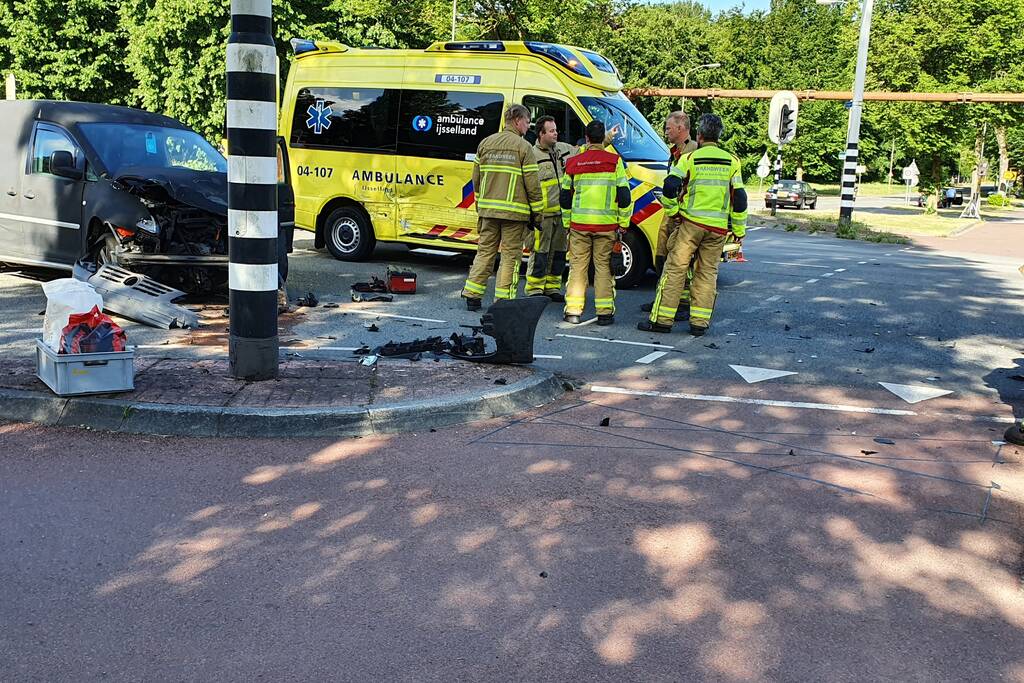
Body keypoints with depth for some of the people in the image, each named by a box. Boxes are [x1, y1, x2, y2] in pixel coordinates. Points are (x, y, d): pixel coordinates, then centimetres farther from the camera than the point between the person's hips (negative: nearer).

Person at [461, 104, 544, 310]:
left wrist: (480, 204, 23)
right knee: (510, 256, 2)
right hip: (514, 211, -5)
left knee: (484, 251, 13)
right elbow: (532, 183, -8)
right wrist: (536, 211, 0)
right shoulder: (523, 147, -7)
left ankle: (472, 295, 12)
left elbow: (476, 179, 14)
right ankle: (504, 300, 3)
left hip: (488, 209, 5)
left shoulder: (485, 143, 10)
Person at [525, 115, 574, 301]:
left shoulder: (564, 149, 11)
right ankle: (534, 289, 5)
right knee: (540, 253, -4)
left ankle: (552, 287, 23)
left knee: (558, 252, 13)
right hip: (543, 214, -7)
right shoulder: (533, 155, -11)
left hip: (562, 213, 7)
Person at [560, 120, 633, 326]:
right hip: (606, 224, -1)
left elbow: (564, 197, 10)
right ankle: (605, 312, 6)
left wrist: (567, 224, 20)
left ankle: (573, 310, 7)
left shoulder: (573, 163, 5)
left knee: (578, 266, 8)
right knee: (603, 267, 5)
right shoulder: (614, 161, -3)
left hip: (579, 224, 2)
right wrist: (623, 223, 5)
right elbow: (624, 195, -4)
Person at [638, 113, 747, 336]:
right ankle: (699, 322, 8)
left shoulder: (690, 158, -2)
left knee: (675, 268, 1)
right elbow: (739, 198, 5)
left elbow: (670, 187, -13)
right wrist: (739, 229, 11)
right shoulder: (731, 161, 7)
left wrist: (673, 211, 2)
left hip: (691, 222, -3)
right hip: (718, 227, 3)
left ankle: (662, 319, 2)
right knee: (707, 272, 9)